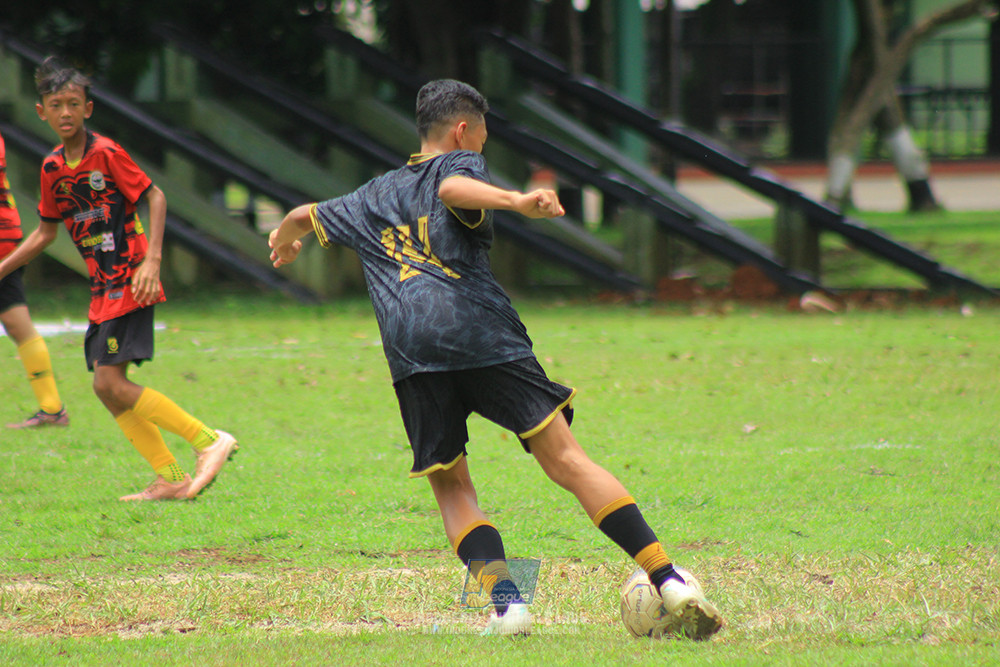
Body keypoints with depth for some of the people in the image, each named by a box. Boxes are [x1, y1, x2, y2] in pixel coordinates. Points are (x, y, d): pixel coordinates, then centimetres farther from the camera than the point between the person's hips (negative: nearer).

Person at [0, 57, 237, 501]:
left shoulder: (106, 154, -11)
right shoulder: (52, 168, 10)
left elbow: (155, 197, -10)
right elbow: (45, 232, 21)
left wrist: (152, 261, -20)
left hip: (131, 282, -8)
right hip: (102, 289, 8)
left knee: (110, 383, -15)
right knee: (108, 388, 3)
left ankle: (209, 441, -10)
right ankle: (171, 479, 8)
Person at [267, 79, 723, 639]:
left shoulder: (373, 197, 30)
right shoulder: (460, 164, 15)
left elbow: (305, 216, 46)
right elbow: (452, 189, -10)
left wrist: (284, 243, 68)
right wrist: (515, 202, -26)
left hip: (411, 350, 3)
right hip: (482, 331, -3)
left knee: (452, 487, 12)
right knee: (568, 461, -7)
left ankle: (507, 602, -10)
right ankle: (670, 583, -15)